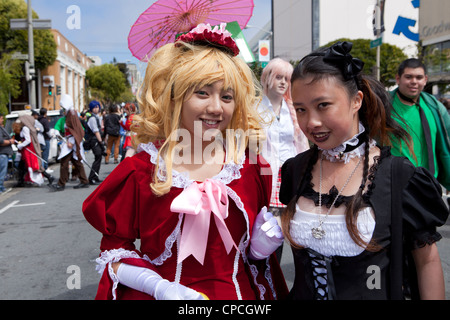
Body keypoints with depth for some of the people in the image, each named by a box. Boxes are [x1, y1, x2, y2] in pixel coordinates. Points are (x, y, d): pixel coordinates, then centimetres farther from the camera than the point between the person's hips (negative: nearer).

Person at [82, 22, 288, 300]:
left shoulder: (249, 163, -7)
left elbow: (254, 250, 5)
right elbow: (114, 251, -7)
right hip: (157, 296, -2)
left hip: (239, 293, 3)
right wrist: (160, 288, -19)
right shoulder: (140, 172, -14)